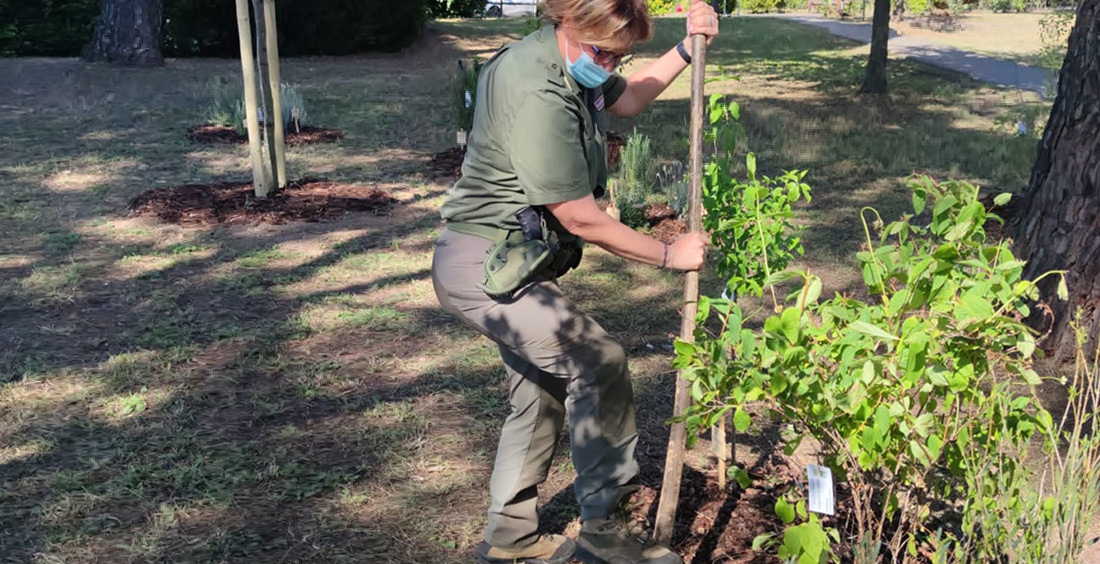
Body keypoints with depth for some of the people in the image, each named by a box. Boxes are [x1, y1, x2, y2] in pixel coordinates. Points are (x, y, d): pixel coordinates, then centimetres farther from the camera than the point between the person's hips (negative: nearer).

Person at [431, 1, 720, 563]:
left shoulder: (569, 64, 7)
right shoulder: (538, 97, -26)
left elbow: (626, 98, 29)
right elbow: (582, 219, -22)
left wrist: (686, 49, 15)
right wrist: (669, 254, -11)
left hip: (502, 264, 11)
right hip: (483, 268, -11)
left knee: (542, 389, 16)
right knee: (599, 361, -16)